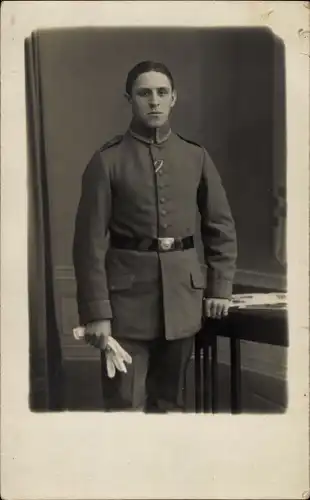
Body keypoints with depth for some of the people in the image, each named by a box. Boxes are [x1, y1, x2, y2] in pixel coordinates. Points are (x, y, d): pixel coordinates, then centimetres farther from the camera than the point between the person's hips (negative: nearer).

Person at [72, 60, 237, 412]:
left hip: (183, 292, 3)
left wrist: (220, 287, 6)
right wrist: (95, 311, -10)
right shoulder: (107, 160, -4)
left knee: (170, 399, 15)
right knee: (125, 403, 0)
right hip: (127, 293, -3)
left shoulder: (196, 157, 6)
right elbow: (90, 240, -6)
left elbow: (221, 226, 12)